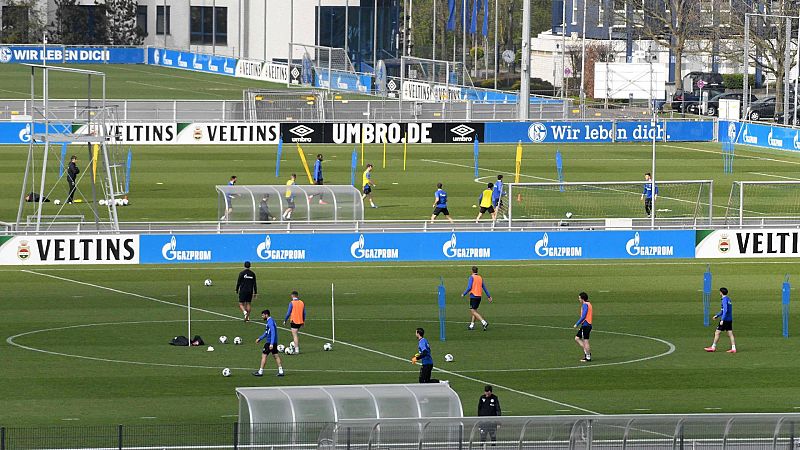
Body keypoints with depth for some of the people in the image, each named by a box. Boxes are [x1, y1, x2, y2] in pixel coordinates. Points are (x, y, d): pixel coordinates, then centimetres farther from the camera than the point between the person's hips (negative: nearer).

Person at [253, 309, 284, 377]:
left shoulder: (270, 321, -17)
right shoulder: (270, 321, 15)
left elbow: (273, 333, -25)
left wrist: (271, 344, -29)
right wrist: (260, 338, 29)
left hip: (270, 342, -10)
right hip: (274, 342, 10)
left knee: (264, 355, -2)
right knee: (275, 355, 11)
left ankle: (260, 372, 3)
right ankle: (280, 371, 9)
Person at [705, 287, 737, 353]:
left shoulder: (725, 299, -14)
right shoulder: (728, 299, 15)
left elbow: (725, 310, -22)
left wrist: (722, 320, -23)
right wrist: (717, 315, 28)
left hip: (725, 320, -9)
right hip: (730, 320, 9)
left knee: (717, 333, 1)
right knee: (730, 334, 5)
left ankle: (713, 347, 6)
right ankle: (733, 348, 0)